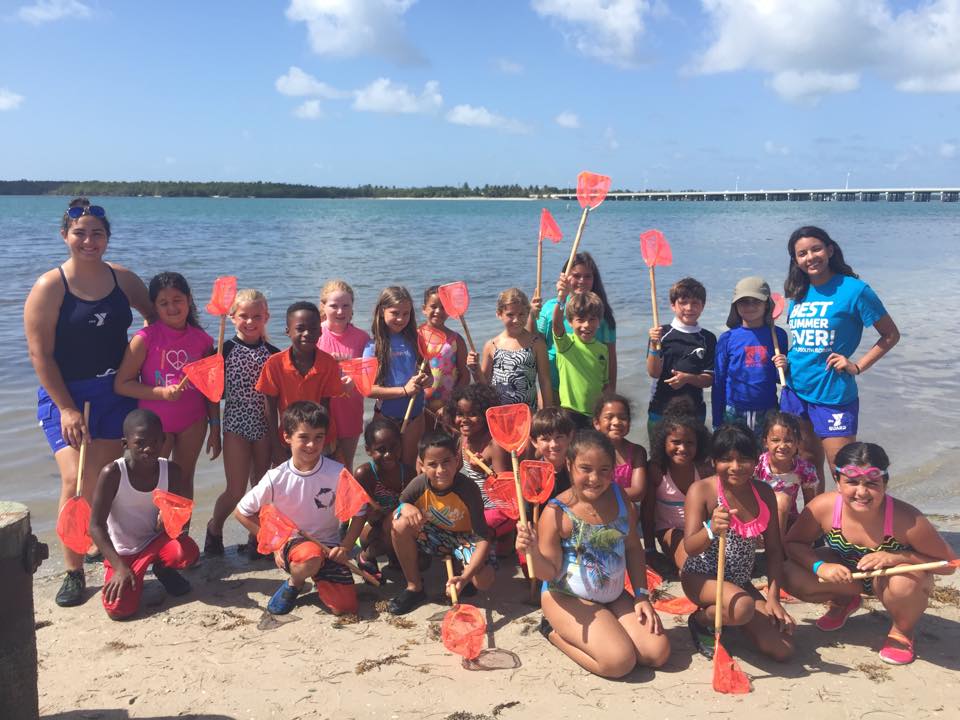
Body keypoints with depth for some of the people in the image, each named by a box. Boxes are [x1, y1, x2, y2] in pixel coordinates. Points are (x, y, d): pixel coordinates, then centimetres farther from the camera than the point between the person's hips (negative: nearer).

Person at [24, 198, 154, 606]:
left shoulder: (122, 279, 4)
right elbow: (40, 354, -9)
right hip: (65, 394, -3)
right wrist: (66, 409, -14)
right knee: (75, 479, -13)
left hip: (116, 393, 3)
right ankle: (73, 572, 0)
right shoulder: (49, 287, -8)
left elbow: (156, 316, 21)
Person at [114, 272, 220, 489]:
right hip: (155, 422, -3)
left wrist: (215, 429, 7)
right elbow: (121, 384, -12)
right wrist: (161, 392, -24)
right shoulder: (145, 338, -11)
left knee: (184, 483, 15)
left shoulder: (202, 340, -1)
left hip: (193, 423, 3)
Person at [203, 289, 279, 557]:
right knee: (236, 491, -2)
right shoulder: (226, 350, -3)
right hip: (236, 425, -2)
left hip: (265, 427, 2)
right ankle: (214, 527, 26)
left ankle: (256, 538, 23)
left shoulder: (273, 354, 4)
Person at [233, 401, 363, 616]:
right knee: (310, 558, -39)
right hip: (290, 542, -2)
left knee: (344, 608, -15)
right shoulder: (276, 478, -13)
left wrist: (345, 546, -13)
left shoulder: (337, 473, -12)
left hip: (328, 546, 2)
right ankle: (294, 583, -1)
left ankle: (320, 581, 19)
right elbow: (241, 512, 0)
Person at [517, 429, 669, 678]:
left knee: (658, 653, -5)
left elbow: (633, 548, 8)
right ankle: (555, 632, 5)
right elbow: (550, 572, -13)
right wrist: (534, 553, -35)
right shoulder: (557, 513, -19)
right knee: (620, 661, -20)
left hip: (615, 597, 6)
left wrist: (642, 595, 3)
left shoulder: (620, 498, -4)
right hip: (568, 598, -6)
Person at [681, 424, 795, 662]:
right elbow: (690, 548, -23)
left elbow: (774, 551, 4)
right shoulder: (701, 490, -15)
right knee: (743, 608, -38)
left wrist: (773, 599, -3)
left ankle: (724, 616, 18)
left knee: (783, 651, -7)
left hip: (740, 583, 6)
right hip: (702, 577, -6)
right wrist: (711, 530, -44)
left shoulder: (764, 493, 0)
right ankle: (702, 619, -2)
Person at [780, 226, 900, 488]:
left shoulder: (854, 290, -9)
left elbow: (891, 335, -3)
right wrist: (785, 361, 4)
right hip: (794, 391, 6)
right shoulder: (798, 293, 8)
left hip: (833, 395, -6)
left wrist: (857, 366, -10)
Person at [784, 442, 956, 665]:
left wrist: (897, 557, -35)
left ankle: (903, 630, 0)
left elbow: (950, 563, -21)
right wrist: (820, 566, -32)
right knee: (792, 576, -21)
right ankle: (842, 601, 13)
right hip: (846, 572, 3)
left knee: (903, 583, -37)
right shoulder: (823, 507, -28)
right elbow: (793, 543, -13)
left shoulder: (906, 519, -33)